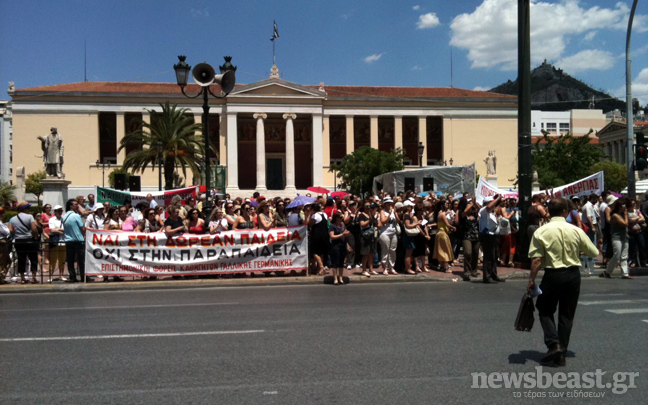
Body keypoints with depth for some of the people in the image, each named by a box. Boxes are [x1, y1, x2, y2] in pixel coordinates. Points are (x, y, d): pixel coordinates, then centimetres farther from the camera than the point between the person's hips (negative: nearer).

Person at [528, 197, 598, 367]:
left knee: (545, 311, 14)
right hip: (573, 275, 2)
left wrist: (532, 280, -5)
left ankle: (554, 344, -5)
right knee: (567, 314, 12)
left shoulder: (541, 232, -8)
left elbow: (536, 260, -12)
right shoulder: (576, 231, -3)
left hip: (552, 275, -2)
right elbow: (594, 253, 5)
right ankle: (561, 353, 15)